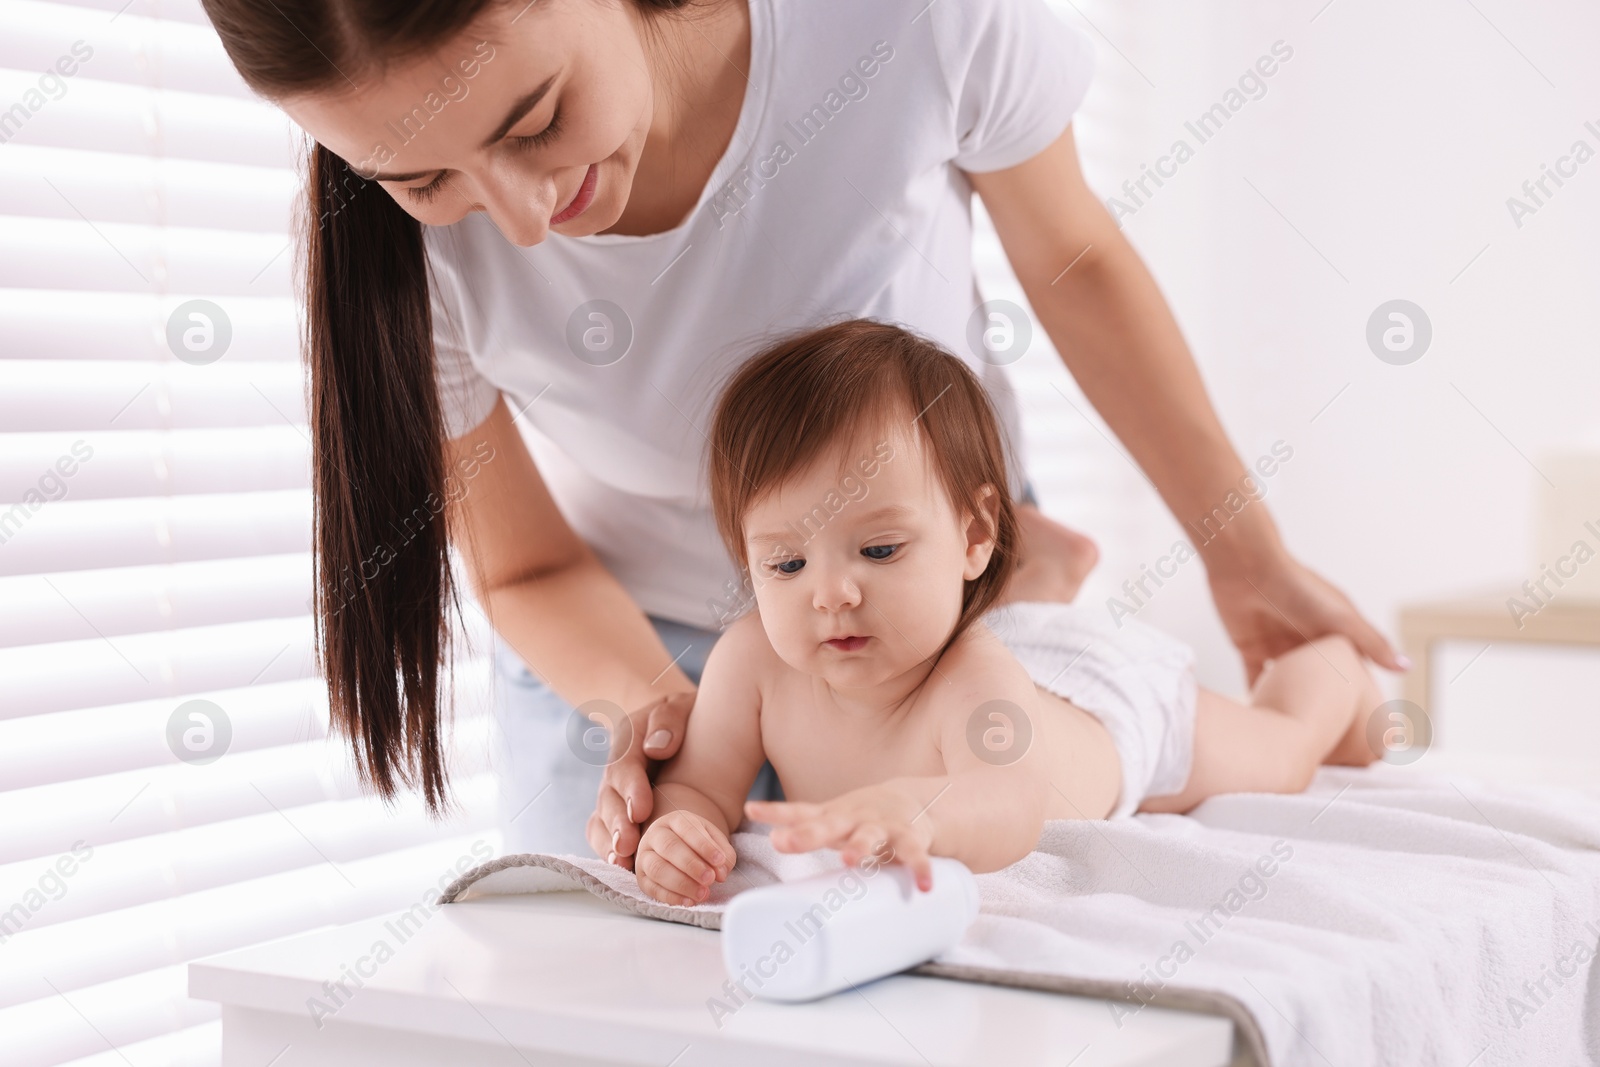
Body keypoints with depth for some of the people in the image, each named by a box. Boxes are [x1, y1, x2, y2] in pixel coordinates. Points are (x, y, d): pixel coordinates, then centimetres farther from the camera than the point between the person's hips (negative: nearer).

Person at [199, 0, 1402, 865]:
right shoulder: (409, 247, -28)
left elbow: (1072, 260, -9)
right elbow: (530, 572, -10)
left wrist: (1248, 552, -1)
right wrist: (656, 706, -32)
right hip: (634, 650, 0)